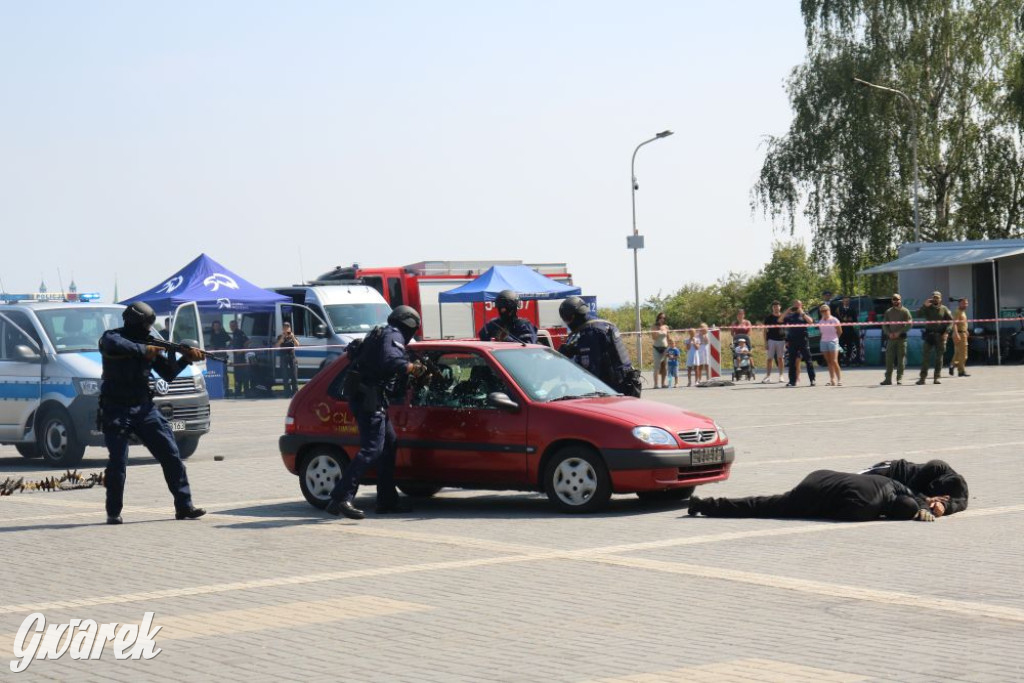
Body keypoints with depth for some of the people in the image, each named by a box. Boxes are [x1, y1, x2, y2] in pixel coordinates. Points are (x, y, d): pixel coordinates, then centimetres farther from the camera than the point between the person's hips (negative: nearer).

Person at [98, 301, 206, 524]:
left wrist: (186, 359, -2)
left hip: (144, 409, 5)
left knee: (171, 455, -1)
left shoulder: (149, 343, 11)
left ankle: (184, 506, 3)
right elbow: (113, 345, -31)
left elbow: (168, 373, 13)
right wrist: (144, 350, -24)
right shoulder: (112, 337, -4)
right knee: (118, 463, -7)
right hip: (116, 411, -5)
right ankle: (113, 513, 7)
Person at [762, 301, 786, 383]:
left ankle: (780, 376, 13)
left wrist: (787, 341, 5)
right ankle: (768, 376, -5)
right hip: (771, 340, -1)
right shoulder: (768, 317, 4)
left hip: (781, 339, 1)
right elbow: (765, 330, 4)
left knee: (780, 358, 6)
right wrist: (765, 342, -3)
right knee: (769, 358, -4)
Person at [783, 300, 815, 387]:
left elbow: (810, 321, -12)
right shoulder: (790, 316, 12)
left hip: (803, 340, -3)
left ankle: (812, 380, -1)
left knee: (808, 360, -3)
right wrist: (787, 312, -5)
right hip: (792, 341, 3)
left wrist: (802, 313, -13)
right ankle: (792, 381, 9)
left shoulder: (804, 315, 6)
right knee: (792, 361, 4)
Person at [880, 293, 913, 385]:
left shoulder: (905, 311, 2)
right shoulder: (888, 312, 12)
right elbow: (884, 324, 12)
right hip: (891, 338, 3)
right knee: (889, 358, -1)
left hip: (901, 337, -3)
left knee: (901, 359, -2)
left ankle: (899, 378, 1)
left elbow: (910, 324, -5)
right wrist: (889, 333, -6)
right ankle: (888, 378, 2)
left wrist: (899, 332, -13)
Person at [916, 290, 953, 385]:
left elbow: (950, 321, 3)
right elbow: (918, 314, -6)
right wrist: (924, 306, -17)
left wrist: (946, 332, -9)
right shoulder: (927, 308, 7)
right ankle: (922, 377, -4)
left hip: (940, 336, 0)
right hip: (929, 335, 0)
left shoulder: (944, 309, 6)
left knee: (939, 358, 3)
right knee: (925, 356, -5)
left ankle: (936, 378, 8)